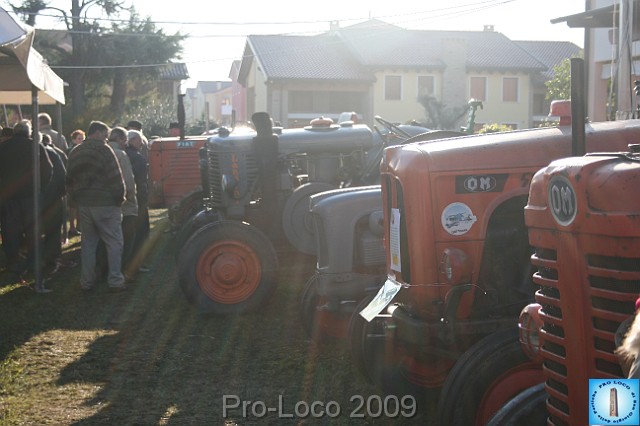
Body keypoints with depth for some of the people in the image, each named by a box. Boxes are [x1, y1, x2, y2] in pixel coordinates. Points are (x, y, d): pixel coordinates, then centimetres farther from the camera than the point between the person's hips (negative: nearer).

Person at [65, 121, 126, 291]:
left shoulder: (75, 152, 12)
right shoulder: (103, 150, -10)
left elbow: (69, 180, 16)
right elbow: (116, 178, -14)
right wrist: (119, 198, -2)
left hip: (83, 205, 7)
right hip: (105, 204, -6)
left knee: (88, 242, 13)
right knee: (114, 242, 1)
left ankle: (86, 281, 15)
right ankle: (115, 279, -2)